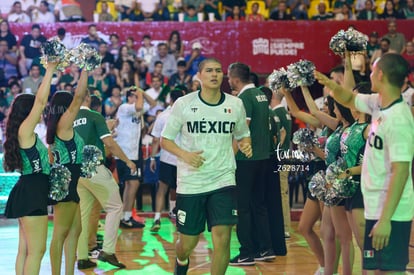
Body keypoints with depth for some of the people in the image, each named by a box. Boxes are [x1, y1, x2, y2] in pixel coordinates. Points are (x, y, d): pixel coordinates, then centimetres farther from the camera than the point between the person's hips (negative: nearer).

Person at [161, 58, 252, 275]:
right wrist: (184, 154, -17)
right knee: (187, 242, 8)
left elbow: (242, 135, 18)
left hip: (223, 181, 1)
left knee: (222, 238, -13)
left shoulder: (235, 104, 3)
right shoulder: (183, 104, -4)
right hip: (190, 182, -1)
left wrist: (246, 144, -5)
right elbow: (165, 139, 2)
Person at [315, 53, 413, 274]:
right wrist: (331, 85, 4)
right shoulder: (379, 104, 6)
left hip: (390, 212, -9)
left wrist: (385, 219, -27)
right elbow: (349, 99, 26)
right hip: (375, 207, 9)